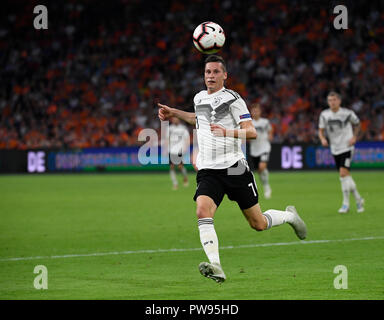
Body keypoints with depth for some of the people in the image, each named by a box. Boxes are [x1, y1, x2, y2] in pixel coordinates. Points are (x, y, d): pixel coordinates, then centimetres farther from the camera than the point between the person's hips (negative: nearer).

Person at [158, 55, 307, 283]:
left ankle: (290, 216, 39)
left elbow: (252, 132, -15)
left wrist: (227, 131, -31)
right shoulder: (199, 98, 12)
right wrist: (174, 113, 31)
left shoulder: (232, 99, -7)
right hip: (208, 171, 4)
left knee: (258, 224, 5)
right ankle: (216, 266, -35)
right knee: (202, 211, -25)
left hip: (234, 168, -4)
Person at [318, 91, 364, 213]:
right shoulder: (324, 115, 1)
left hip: (346, 147, -4)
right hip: (335, 149, 4)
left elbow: (357, 123, 11)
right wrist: (323, 139, -14)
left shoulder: (347, 113, -7)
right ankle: (358, 199, 25)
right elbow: (321, 130, 7)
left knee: (343, 173, -18)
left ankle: (346, 203, -11)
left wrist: (354, 137, -1)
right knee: (346, 176, 9)